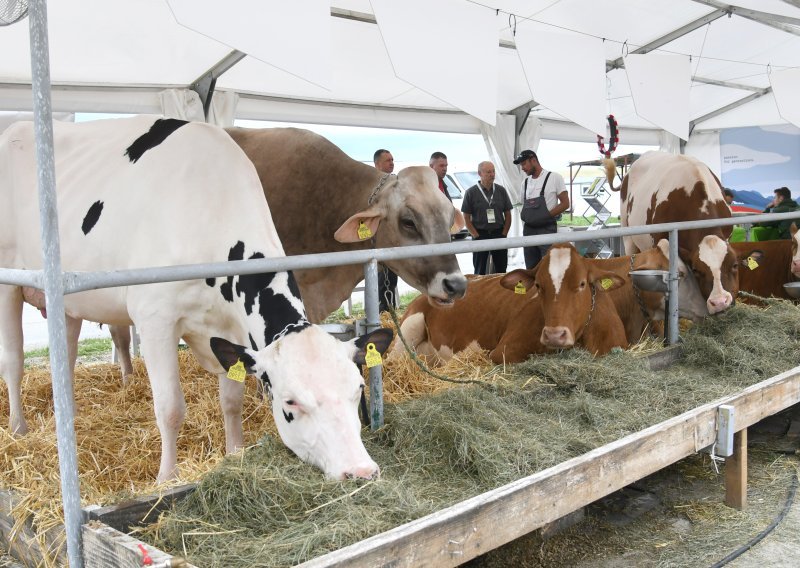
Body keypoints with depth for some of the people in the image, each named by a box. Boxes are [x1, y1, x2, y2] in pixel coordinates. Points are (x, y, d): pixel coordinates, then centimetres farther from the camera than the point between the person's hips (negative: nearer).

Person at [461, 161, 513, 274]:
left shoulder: (501, 191, 6)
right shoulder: (471, 192, -2)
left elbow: (508, 215, 9)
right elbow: (466, 218, -2)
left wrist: (503, 234, -1)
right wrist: (476, 236, -9)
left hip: (499, 233, 3)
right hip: (480, 234, -2)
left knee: (501, 270, 5)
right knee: (480, 271, 2)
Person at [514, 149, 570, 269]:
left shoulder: (554, 177, -3)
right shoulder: (525, 183, 14)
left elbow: (565, 203, -5)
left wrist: (546, 216, -13)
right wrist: (524, 216, 1)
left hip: (547, 230, -6)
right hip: (528, 231, 6)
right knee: (531, 270, 9)